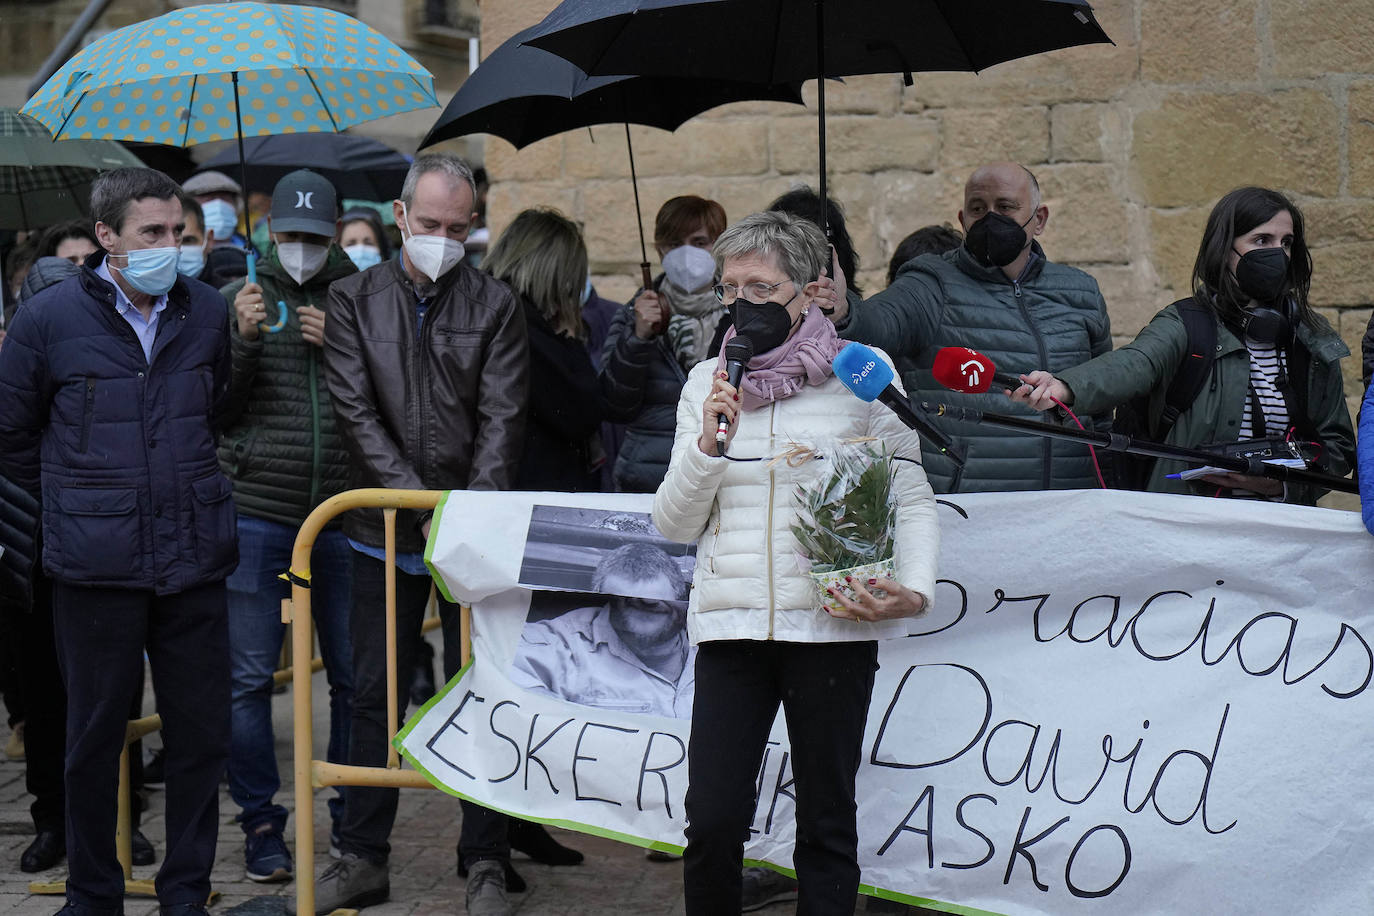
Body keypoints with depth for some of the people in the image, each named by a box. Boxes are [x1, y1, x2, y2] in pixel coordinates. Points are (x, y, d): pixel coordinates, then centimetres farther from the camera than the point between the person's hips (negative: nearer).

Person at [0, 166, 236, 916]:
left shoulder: (206, 311, 6)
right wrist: (76, 502, 10)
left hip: (194, 562, 3)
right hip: (95, 566, -3)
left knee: (201, 734, 6)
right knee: (94, 738, 7)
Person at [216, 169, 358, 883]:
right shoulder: (236, 300, 6)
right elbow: (216, 408, 2)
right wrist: (243, 341, -13)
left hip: (345, 516, 0)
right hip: (256, 515, 0)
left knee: (353, 675, 6)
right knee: (249, 677, 2)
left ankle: (352, 817, 20)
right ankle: (261, 823, 13)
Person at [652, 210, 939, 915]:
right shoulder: (708, 383, 11)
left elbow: (913, 501, 3)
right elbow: (674, 524, 10)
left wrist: (914, 590, -13)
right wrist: (708, 445, -7)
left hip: (832, 625, -2)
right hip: (730, 621, 2)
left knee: (826, 825, 5)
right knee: (712, 823, -5)